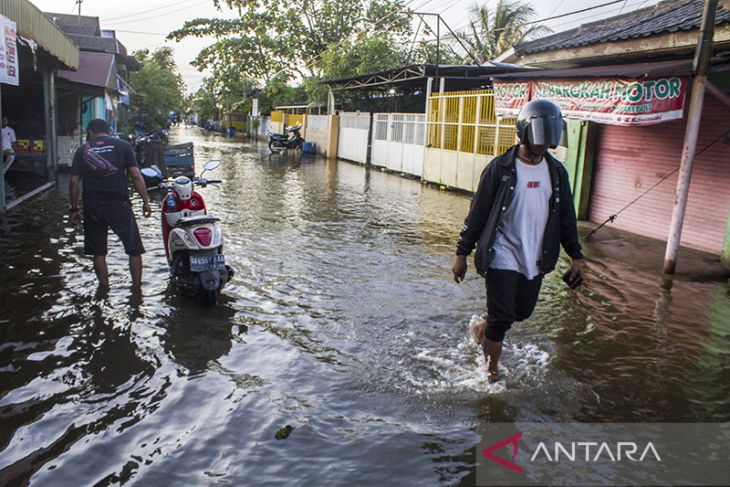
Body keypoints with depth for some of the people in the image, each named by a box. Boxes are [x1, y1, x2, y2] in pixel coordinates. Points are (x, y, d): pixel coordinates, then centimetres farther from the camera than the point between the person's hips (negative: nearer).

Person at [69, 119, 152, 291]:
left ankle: (104, 288, 18)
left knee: (98, 251, 12)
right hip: (118, 204, -2)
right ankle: (137, 288, 5)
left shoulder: (82, 150, 7)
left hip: (92, 206, 2)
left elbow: (74, 181, 3)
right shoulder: (123, 146, 3)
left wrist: (74, 209, 9)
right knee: (134, 248, 6)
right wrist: (146, 201, -2)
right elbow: (136, 175, -5)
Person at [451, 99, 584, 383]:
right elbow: (477, 214, -6)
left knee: (522, 312, 12)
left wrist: (575, 255, 10)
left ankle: (482, 329, 41)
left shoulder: (556, 171, 5)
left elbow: (566, 217, 12)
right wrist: (462, 254, -5)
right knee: (502, 318, -3)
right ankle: (492, 370, 19)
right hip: (502, 256, -5)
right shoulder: (500, 168, -9)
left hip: (535, 259, 5)